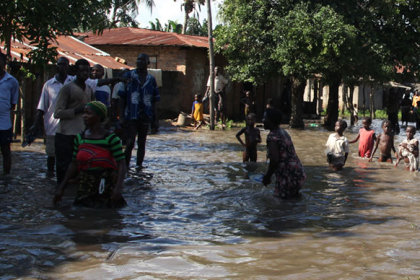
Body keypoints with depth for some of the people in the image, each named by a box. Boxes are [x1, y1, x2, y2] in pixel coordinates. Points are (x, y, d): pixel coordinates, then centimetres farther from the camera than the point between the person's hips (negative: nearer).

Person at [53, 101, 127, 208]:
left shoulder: (111, 139, -10)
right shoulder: (80, 138, 6)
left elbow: (121, 165, -14)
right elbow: (74, 164, 13)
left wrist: (118, 187, -26)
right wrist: (61, 188, 12)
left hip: (106, 187, -4)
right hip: (85, 186, 4)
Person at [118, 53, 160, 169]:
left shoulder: (151, 79, 8)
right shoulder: (128, 76, 0)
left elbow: (154, 101, 12)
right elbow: (122, 98, 0)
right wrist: (121, 116, -6)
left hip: (145, 116, 3)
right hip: (131, 116, -3)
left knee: (142, 143, 8)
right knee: (130, 143, -8)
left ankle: (139, 165, 15)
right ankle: (125, 165, 2)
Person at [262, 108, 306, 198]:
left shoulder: (272, 136, -15)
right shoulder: (283, 132, 14)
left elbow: (274, 160, -25)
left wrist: (267, 176, -10)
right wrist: (269, 173, 24)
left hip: (289, 179, -9)